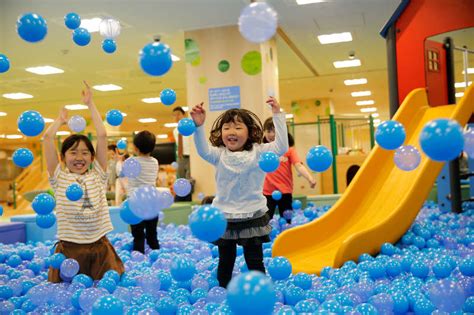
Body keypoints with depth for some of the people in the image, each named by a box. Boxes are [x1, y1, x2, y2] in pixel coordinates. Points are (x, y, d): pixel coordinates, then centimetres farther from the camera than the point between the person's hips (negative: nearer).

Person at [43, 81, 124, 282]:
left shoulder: (98, 175, 4)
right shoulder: (59, 178, 1)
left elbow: (102, 135, -1)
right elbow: (47, 138, -5)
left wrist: (90, 104, 4)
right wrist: (60, 120, 13)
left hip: (99, 247, 1)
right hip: (68, 249, -1)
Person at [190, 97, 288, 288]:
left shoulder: (258, 152, -5)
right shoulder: (219, 154, -2)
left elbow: (281, 147, -17)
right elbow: (203, 150, -21)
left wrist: (278, 115, -20)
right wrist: (199, 126, -36)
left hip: (252, 216, -2)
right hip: (224, 217, 2)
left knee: (255, 261, 9)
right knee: (225, 261, 15)